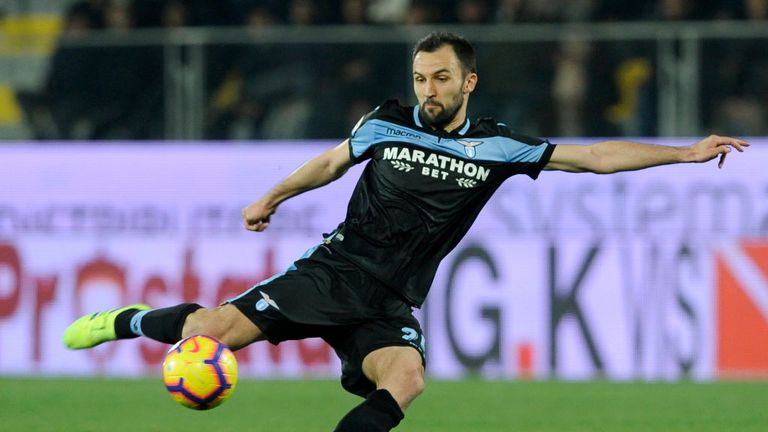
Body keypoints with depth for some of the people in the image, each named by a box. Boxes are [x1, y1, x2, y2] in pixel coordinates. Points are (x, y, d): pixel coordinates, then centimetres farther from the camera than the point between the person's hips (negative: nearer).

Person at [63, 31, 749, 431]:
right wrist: (273, 198, 33)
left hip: (392, 304, 1)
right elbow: (333, 162, 20)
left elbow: (593, 156, 0)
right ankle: (132, 322, 14)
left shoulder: (497, 147, 0)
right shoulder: (388, 124, 0)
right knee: (219, 329, -17)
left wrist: (685, 153, -6)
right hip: (335, 270, -1)